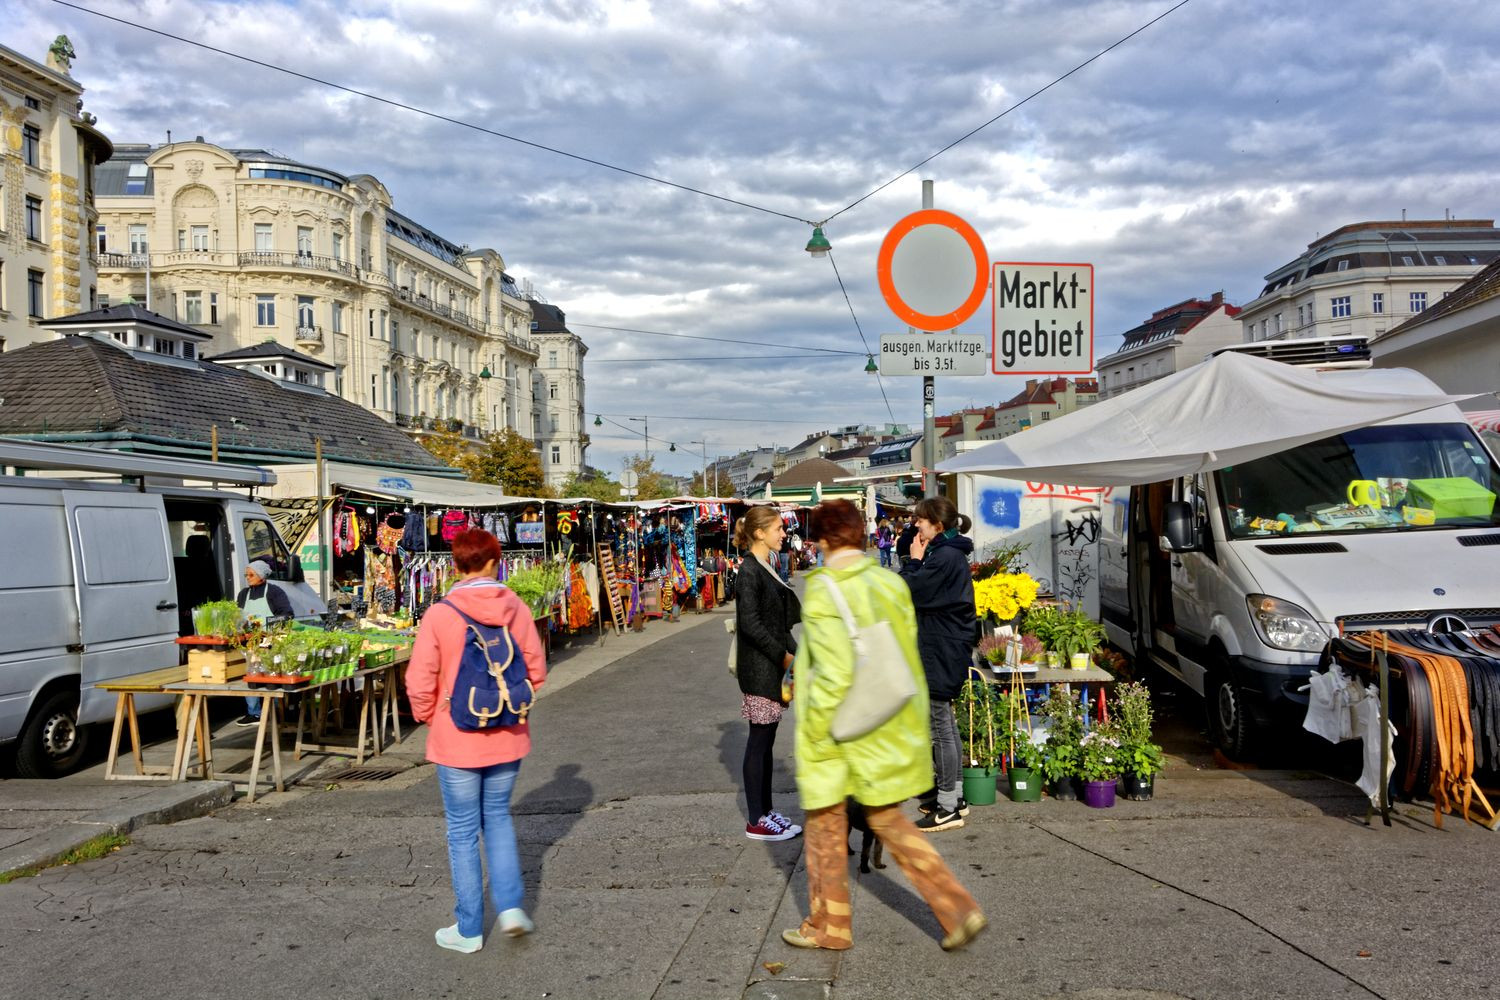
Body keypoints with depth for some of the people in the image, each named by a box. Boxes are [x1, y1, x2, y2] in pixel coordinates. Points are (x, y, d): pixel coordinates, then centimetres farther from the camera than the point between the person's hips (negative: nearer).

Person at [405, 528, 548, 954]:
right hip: (507, 738, 3)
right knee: (497, 816, 22)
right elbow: (536, 671, 1)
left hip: (457, 740, -3)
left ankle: (469, 929, 18)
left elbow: (420, 682, -13)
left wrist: (428, 716, 6)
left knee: (463, 830, 9)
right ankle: (510, 904, 14)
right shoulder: (516, 609, -6)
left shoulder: (439, 615, -14)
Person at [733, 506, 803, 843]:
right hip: (759, 668, -9)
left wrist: (793, 653, 9)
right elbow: (751, 624, -20)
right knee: (759, 742, -2)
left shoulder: (766, 570, 13)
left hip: (773, 667, 9)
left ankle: (765, 811, 21)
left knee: (766, 740, 13)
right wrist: (783, 656, -17)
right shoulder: (750, 572, -15)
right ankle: (756, 821, 5)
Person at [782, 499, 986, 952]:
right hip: (891, 735, 6)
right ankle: (958, 909, 13)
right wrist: (912, 724, 14)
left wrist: (815, 736, -13)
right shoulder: (891, 584, 0)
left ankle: (828, 927, 28)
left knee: (826, 831, 13)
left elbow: (834, 676, -24)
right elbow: (908, 659, 4)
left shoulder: (823, 595, -19)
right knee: (889, 823, 20)